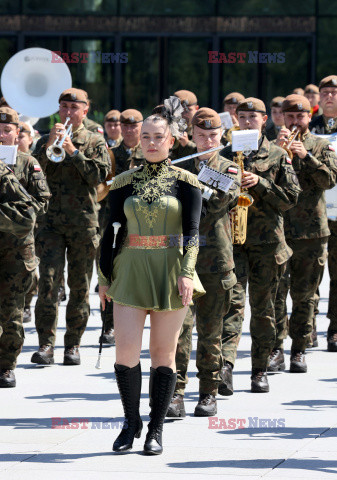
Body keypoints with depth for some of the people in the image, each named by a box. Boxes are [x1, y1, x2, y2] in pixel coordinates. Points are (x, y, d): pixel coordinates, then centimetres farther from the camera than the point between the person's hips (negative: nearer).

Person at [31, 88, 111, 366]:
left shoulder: (95, 142, 7)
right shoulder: (46, 141, 12)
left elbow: (100, 175, -7)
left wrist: (73, 151, -13)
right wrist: (49, 145, -11)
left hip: (83, 222, 0)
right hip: (51, 220, 0)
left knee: (80, 286, 4)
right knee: (48, 280, -12)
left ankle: (73, 344, 12)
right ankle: (46, 344, -13)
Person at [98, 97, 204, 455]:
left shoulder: (186, 181, 1)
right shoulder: (124, 182, 7)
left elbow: (193, 230, -4)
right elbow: (111, 230, 9)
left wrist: (186, 272, -16)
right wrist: (104, 277, 5)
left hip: (170, 273, -1)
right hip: (131, 272, 1)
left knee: (164, 352, 2)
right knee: (126, 349, -7)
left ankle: (156, 430, 11)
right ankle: (132, 422, 12)